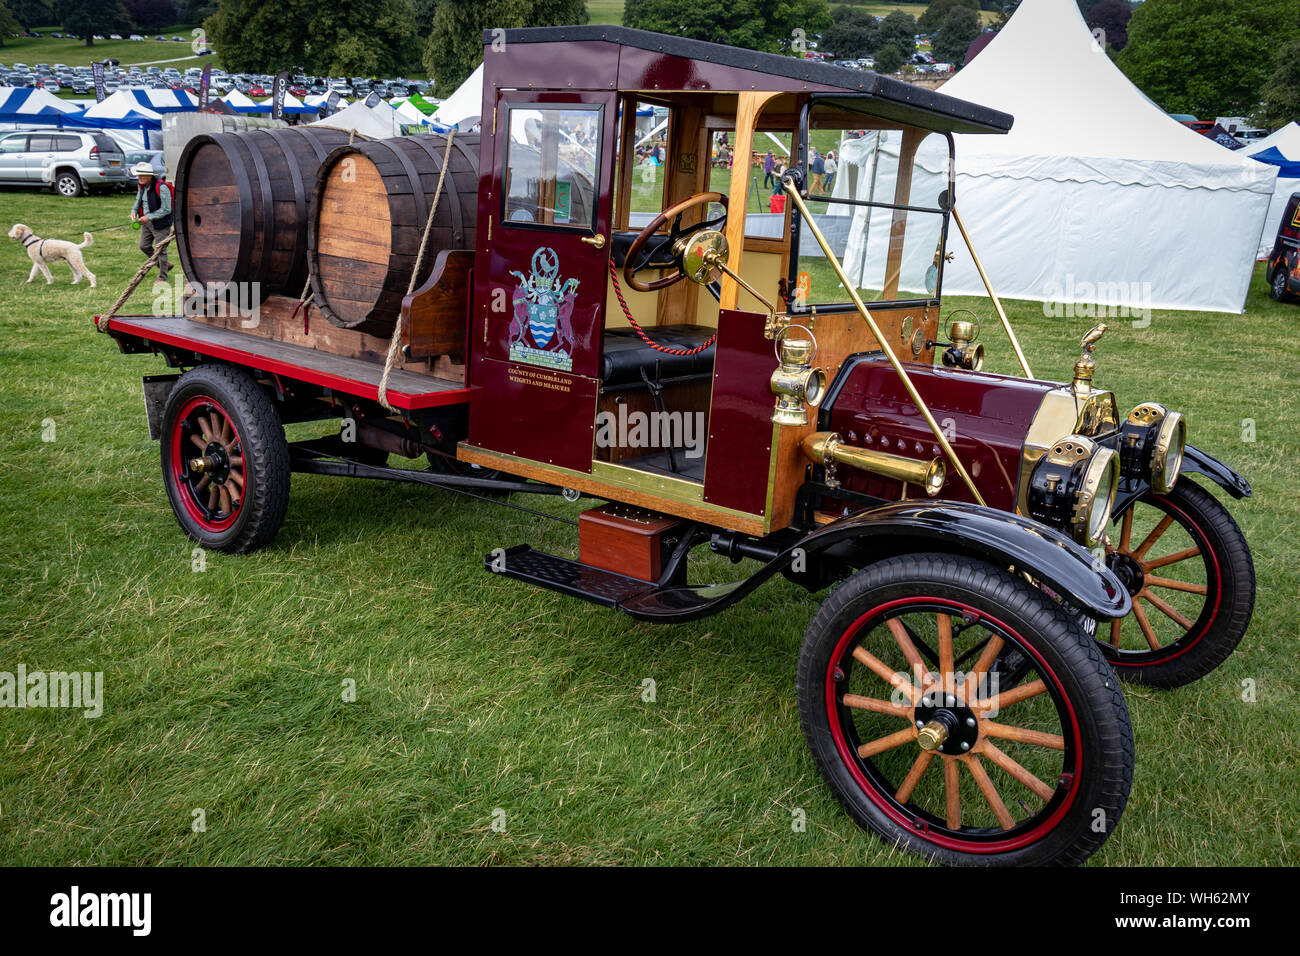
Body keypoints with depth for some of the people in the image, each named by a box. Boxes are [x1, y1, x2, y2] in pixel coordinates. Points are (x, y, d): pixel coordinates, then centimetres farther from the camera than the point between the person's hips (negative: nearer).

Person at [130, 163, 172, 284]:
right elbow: (138, 200, 21)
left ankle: (162, 277, 14)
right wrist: (134, 211, 1)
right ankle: (165, 265, 31)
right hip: (146, 222, 9)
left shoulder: (161, 188, -23)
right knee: (144, 246, 14)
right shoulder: (142, 186, 3)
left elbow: (166, 210, -22)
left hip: (160, 223, -8)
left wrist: (149, 217, -20)